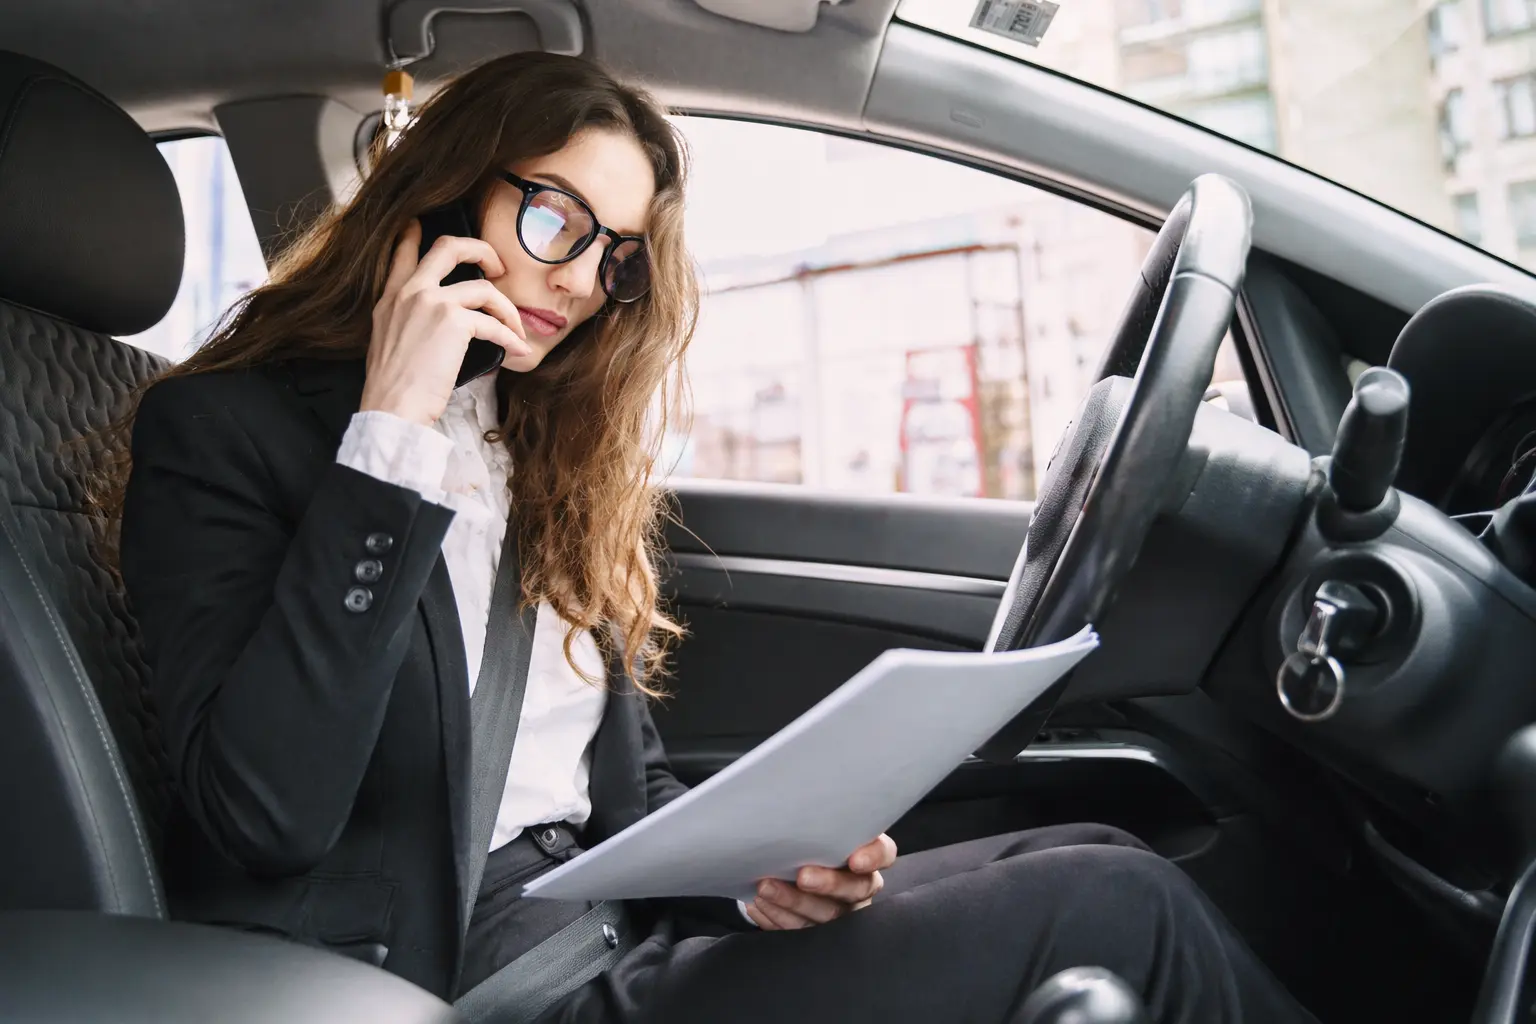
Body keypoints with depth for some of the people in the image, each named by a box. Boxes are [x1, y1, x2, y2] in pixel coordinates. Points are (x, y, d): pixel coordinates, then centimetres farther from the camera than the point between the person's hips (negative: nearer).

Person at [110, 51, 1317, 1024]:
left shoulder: (540, 450, 16)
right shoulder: (222, 432, -5)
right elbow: (269, 814, -20)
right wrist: (392, 441, -19)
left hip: (621, 927, 7)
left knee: (1094, 855, -7)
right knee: (1115, 909, -16)